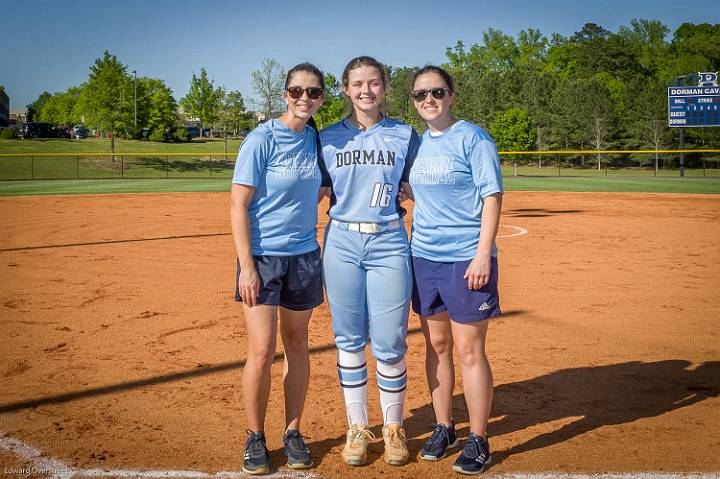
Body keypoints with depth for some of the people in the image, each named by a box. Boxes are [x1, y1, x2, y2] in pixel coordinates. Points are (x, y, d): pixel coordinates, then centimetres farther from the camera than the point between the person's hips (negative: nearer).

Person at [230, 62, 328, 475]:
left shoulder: (317, 140, 5)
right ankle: (255, 437, 12)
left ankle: (293, 433, 24)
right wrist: (247, 266, -18)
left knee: (297, 345, 11)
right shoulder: (262, 140, -11)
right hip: (263, 256, -5)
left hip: (304, 255, 5)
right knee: (262, 351, -7)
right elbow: (238, 205, -13)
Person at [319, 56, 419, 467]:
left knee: (390, 344, 0)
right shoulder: (329, 137, 8)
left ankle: (393, 426, 19)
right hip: (342, 243, 1)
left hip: (389, 243, -1)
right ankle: (358, 426, 22)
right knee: (350, 341, 7)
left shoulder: (405, 135, 6)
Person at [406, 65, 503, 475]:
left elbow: (492, 197, -11)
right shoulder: (416, 142, 12)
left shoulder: (472, 137, -7)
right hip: (424, 256, 7)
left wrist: (483, 255, -18)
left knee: (469, 350, -3)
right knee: (436, 345, 13)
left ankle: (478, 441, 10)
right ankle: (444, 429, 27)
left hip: (466, 257, -6)